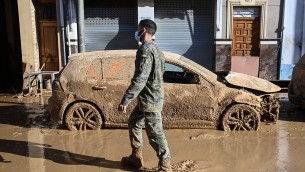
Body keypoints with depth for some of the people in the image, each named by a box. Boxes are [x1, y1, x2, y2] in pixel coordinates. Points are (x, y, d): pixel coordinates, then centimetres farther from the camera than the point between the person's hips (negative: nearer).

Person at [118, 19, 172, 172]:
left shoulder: (145, 50, -19)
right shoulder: (154, 48, 13)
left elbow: (140, 79, -27)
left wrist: (125, 101, -25)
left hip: (150, 100, -10)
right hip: (148, 98, 10)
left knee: (155, 134, 0)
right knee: (134, 123, 21)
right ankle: (136, 157, 32)